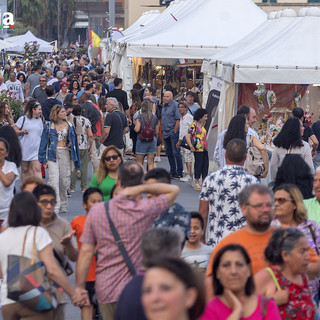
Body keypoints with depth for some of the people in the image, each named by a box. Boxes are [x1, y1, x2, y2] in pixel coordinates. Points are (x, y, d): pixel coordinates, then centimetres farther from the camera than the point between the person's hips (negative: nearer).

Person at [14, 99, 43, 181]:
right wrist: (22, 132, -18)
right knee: (24, 170, 7)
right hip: (25, 149, -2)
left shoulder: (39, 120, 12)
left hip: (36, 150, 2)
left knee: (37, 169, -11)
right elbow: (15, 130, 0)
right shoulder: (23, 119, 0)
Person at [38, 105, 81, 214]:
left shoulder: (69, 126, 9)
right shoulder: (49, 126, 1)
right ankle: (55, 206, -16)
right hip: (53, 154, -3)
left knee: (64, 180, 6)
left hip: (65, 153, 3)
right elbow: (43, 142, 4)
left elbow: (74, 141, 14)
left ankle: (63, 205, 20)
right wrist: (43, 159, -1)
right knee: (54, 179, -14)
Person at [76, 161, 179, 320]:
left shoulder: (97, 210, -1)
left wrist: (79, 287, 5)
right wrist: (141, 188, -7)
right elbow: (174, 190, 6)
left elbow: (85, 252, -1)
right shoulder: (145, 209, -9)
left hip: (105, 289, 3)